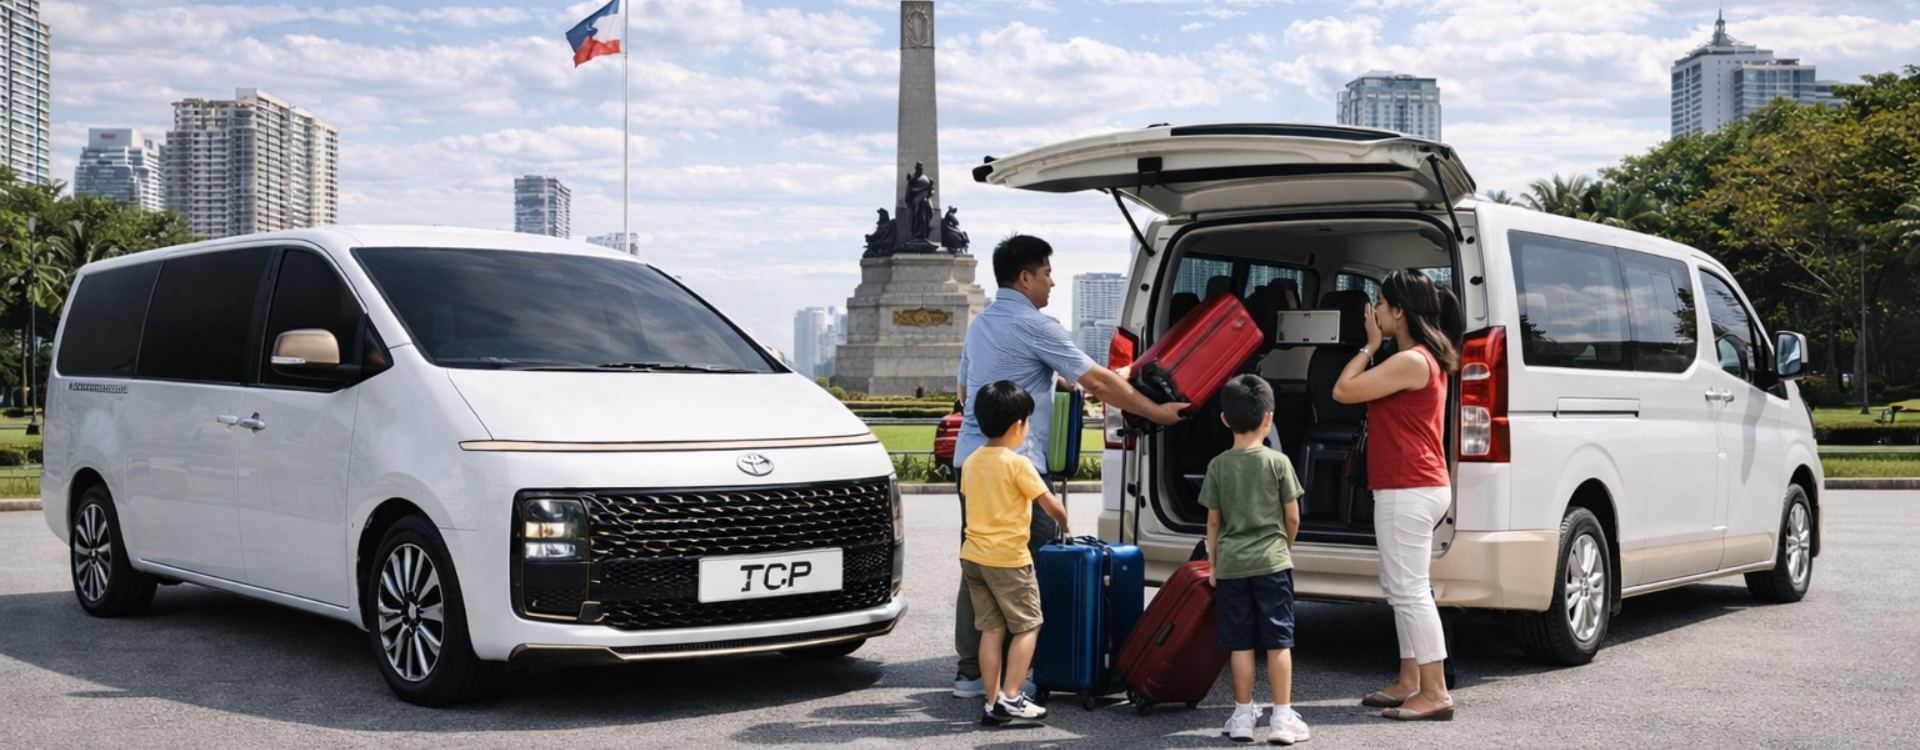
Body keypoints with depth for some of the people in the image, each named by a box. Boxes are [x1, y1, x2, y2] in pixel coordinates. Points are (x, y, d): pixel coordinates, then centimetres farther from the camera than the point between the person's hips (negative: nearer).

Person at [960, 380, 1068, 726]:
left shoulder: (971, 462, 8)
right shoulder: (1017, 464, -13)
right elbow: (1050, 503, -6)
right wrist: (1064, 523, 12)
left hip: (973, 555, 7)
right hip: (1008, 558, -7)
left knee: (991, 628, 10)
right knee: (1027, 626, 4)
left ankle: (993, 702, 9)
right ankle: (1009, 697, -4)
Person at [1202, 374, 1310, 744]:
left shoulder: (1218, 465, -1)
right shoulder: (1278, 462, -5)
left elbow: (1213, 521, 3)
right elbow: (1292, 516, -1)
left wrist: (1213, 563, 14)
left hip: (1231, 565, 2)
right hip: (1271, 562, -2)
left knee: (1241, 643, 7)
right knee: (1278, 641, 3)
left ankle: (1243, 715, 13)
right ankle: (1282, 718, 3)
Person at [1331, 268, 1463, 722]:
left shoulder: (1410, 361, -18)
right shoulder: (1426, 359, 15)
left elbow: (1342, 391, -16)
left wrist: (1370, 345, -7)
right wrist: (1375, 347, 14)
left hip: (1408, 492, -11)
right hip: (1416, 487, 11)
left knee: (1409, 591, -8)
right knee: (1400, 588, 16)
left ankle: (1435, 693, -5)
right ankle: (1409, 683, 22)